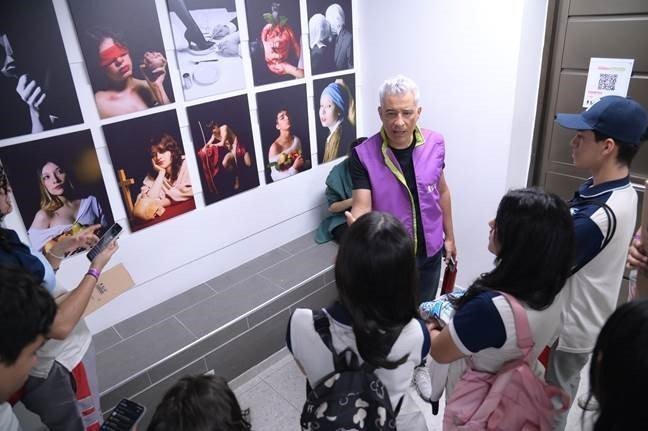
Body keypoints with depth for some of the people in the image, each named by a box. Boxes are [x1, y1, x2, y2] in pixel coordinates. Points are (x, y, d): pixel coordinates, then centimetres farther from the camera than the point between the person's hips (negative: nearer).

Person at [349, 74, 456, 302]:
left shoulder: (434, 144, -9)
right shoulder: (363, 155, -20)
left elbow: (441, 191, 5)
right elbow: (361, 206, -24)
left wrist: (449, 236, 11)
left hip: (430, 251, 3)